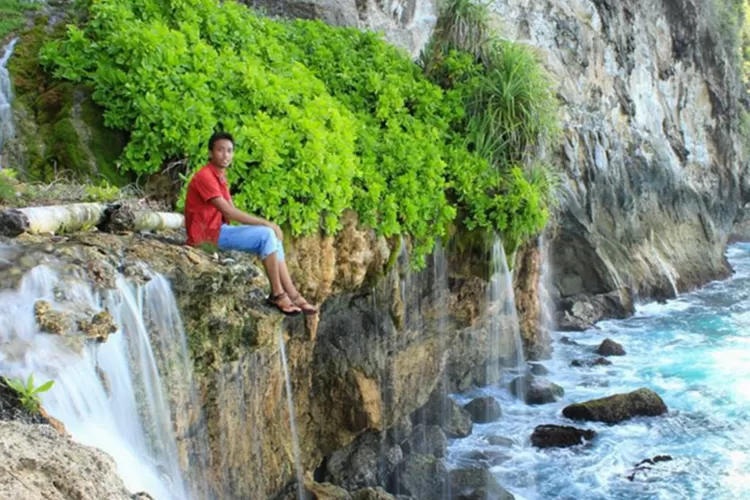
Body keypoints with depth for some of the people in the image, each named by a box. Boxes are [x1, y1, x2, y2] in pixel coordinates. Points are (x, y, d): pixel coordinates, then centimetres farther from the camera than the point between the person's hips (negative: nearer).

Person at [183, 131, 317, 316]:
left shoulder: (219, 177, 16)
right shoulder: (205, 176, -16)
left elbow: (232, 211, 8)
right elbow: (229, 212, -23)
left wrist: (265, 224, -7)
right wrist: (266, 223, -19)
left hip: (219, 229, 9)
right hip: (207, 235, -9)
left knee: (272, 238, 0)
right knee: (267, 235, -19)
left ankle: (292, 295, -4)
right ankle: (277, 294, -13)